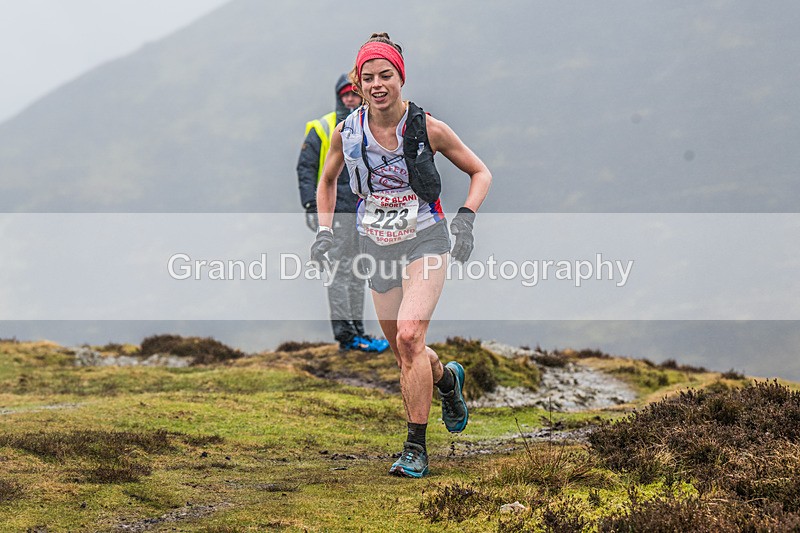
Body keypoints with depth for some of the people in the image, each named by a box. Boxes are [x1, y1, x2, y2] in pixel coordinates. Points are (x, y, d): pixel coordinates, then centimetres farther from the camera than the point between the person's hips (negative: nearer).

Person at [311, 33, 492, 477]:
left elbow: (480, 173, 1)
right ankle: (448, 378, 46)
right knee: (404, 354, 10)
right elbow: (327, 180, 16)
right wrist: (324, 231, 4)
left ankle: (416, 448, -16)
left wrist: (465, 218, -13)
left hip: (425, 242, -4)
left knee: (409, 337, -23)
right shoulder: (347, 131, -5)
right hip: (377, 248, 4)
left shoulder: (428, 129, -12)